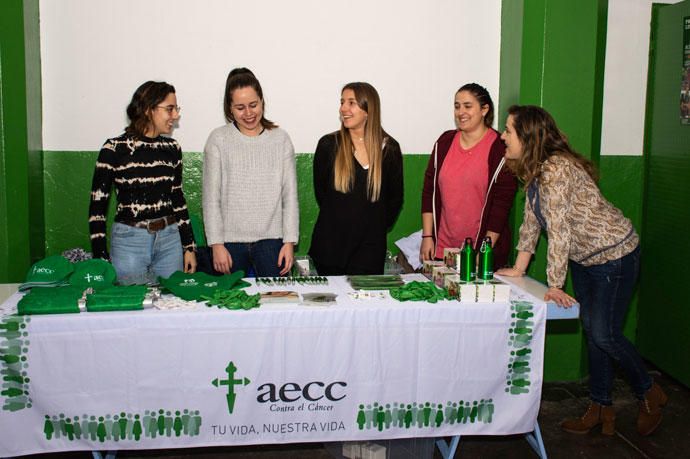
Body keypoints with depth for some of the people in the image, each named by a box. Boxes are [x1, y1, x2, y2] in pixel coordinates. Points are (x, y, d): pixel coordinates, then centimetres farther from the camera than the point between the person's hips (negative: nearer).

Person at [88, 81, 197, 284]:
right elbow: (97, 206, -4)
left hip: (170, 240, 4)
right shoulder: (114, 149, -7)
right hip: (129, 242, -4)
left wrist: (189, 247, 11)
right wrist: (101, 260, -8)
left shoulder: (172, 148, 6)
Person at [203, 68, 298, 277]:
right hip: (230, 240, -1)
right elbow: (211, 198, 1)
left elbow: (290, 195, 5)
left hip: (271, 239, 1)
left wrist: (290, 241, -1)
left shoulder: (280, 139, 5)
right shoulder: (218, 140, 2)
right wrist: (216, 244, -5)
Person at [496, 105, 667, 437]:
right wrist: (518, 269, 8)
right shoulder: (533, 171, 1)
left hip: (614, 254, -9)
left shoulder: (556, 169, -28)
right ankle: (601, 409, 22)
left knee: (604, 334, -5)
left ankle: (649, 393, 21)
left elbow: (558, 229, -31)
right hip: (583, 258, 9)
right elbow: (532, 219, 7)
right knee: (592, 332, 12)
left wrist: (554, 286, -30)